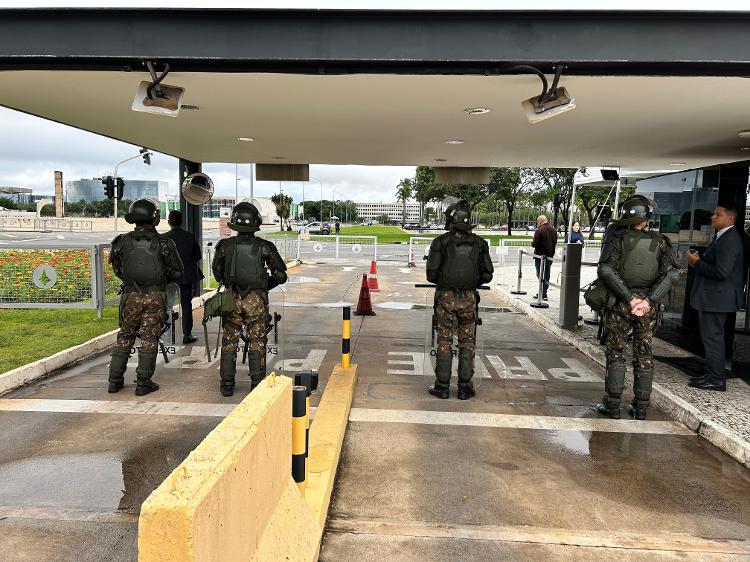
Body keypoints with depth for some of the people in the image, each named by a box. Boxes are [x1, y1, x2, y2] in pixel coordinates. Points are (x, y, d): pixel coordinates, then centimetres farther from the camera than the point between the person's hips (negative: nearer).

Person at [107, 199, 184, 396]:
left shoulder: (122, 242, -2)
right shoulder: (163, 243, -8)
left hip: (130, 296, 2)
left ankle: (115, 380, 20)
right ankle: (143, 383, 7)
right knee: (149, 339, 4)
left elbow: (117, 270, 10)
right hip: (155, 297, -2)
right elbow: (177, 272, -2)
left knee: (124, 337, 15)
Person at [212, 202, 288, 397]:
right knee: (257, 343, 7)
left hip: (231, 299, 1)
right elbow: (281, 275, -2)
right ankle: (258, 385, 10)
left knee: (229, 342, 12)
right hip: (256, 300, -1)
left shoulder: (225, 245, -3)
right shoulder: (264, 247, -6)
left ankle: (227, 384, 18)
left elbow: (217, 273, 10)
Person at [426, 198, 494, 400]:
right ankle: (465, 387, 13)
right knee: (467, 343, 10)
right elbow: (487, 275, 2)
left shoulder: (441, 242, -6)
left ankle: (442, 386, 11)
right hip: (469, 299, 2)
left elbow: (431, 273, -8)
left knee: (444, 342, 7)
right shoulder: (479, 243, 2)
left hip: (446, 298, -2)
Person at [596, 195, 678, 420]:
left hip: (620, 304, -3)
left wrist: (629, 297, -14)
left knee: (616, 353, 7)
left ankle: (612, 405, 10)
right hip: (649, 307, 3)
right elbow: (671, 274, -8)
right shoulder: (659, 242, 2)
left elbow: (606, 270, -19)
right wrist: (650, 300, -11)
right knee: (644, 355, 12)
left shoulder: (617, 238, -8)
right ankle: (641, 407, 19)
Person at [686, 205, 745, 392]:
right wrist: (698, 261, 5)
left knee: (713, 337, -3)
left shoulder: (729, 240, -19)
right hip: (712, 297, 11)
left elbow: (721, 272, -26)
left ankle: (716, 380, 5)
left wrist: (697, 263, -16)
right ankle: (712, 374, 27)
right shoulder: (723, 237, 14)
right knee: (711, 336, 17)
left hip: (716, 299, -11)